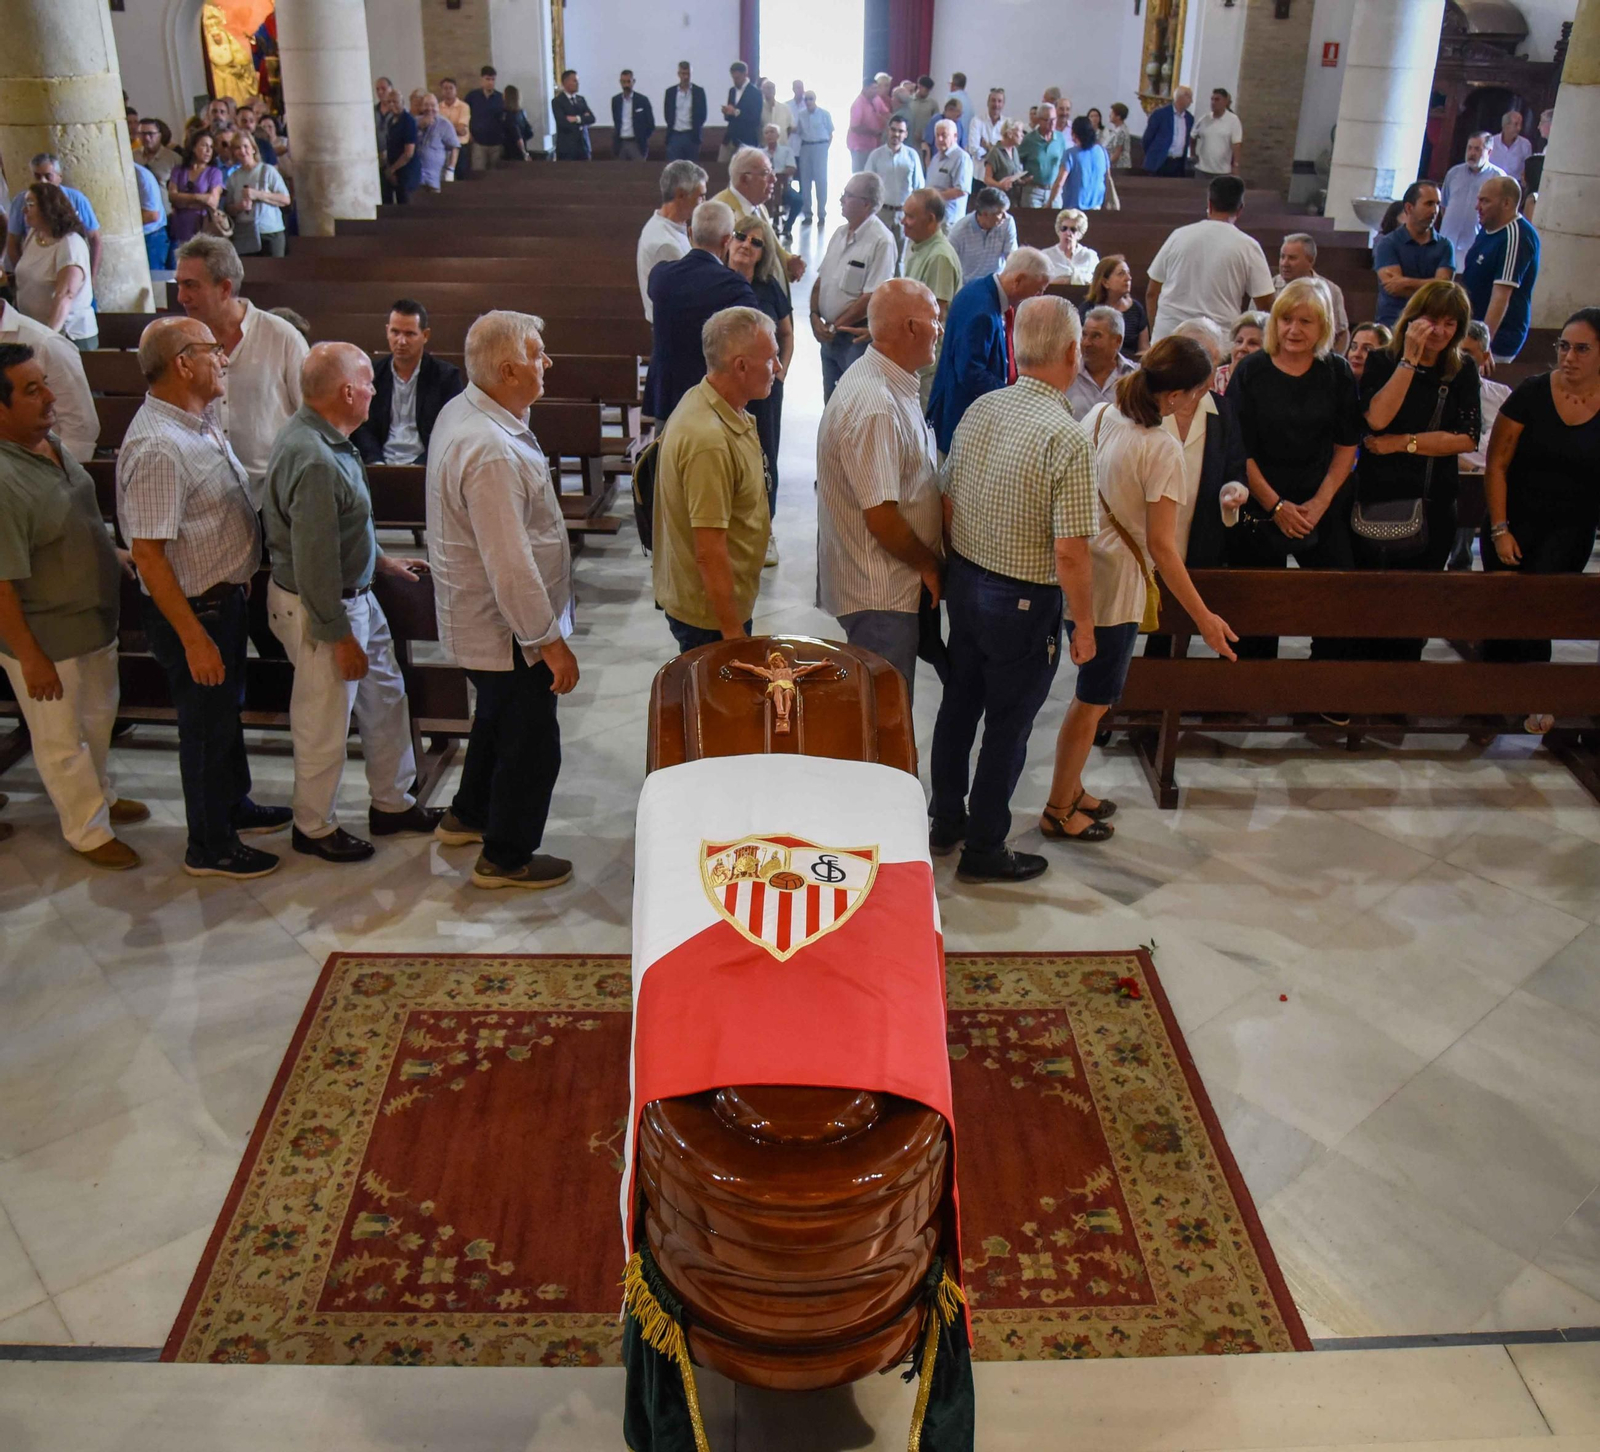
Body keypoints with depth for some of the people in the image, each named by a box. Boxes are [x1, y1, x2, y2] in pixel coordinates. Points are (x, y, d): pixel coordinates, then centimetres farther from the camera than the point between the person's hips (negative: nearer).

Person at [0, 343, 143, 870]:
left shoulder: (50, 441, -4)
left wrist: (114, 565, 20)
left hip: (94, 619, 9)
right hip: (46, 636, -8)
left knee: (98, 716, 27)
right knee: (62, 738, 13)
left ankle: (101, 795, 50)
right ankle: (88, 831, 31)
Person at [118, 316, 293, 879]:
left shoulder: (197, 421, 3)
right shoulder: (157, 446, -27)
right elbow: (149, 555, -27)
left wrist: (242, 578, 19)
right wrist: (194, 638, -26)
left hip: (224, 594, 9)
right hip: (192, 607, -9)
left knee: (227, 708, 25)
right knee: (206, 723, 6)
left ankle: (234, 805, 45)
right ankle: (209, 847, 24)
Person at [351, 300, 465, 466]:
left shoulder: (447, 376, 4)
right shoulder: (372, 374, 11)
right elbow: (362, 426, 9)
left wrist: (419, 466, -14)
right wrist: (376, 463, -9)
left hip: (424, 467, -2)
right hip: (381, 465, 2)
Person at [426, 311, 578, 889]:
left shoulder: (461, 411, 1)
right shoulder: (492, 453, -32)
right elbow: (510, 564, -30)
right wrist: (550, 640, -24)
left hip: (474, 618, 10)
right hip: (504, 628, -10)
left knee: (497, 719, 29)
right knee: (532, 741, 7)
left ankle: (466, 816, 49)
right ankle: (505, 858, 24)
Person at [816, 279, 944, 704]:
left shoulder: (890, 385, 10)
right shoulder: (874, 407, -24)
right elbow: (881, 516, -25)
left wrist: (926, 562, 14)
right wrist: (928, 565, -10)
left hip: (890, 583, 10)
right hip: (881, 593, -10)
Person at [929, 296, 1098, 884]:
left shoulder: (979, 411, -3)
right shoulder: (1067, 438, -22)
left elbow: (947, 505, 5)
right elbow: (1070, 551, -23)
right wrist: (1084, 625, -10)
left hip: (963, 582, 7)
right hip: (1023, 603, -7)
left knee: (960, 703, 21)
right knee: (1008, 726, 9)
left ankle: (945, 822, 38)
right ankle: (983, 851, 23)